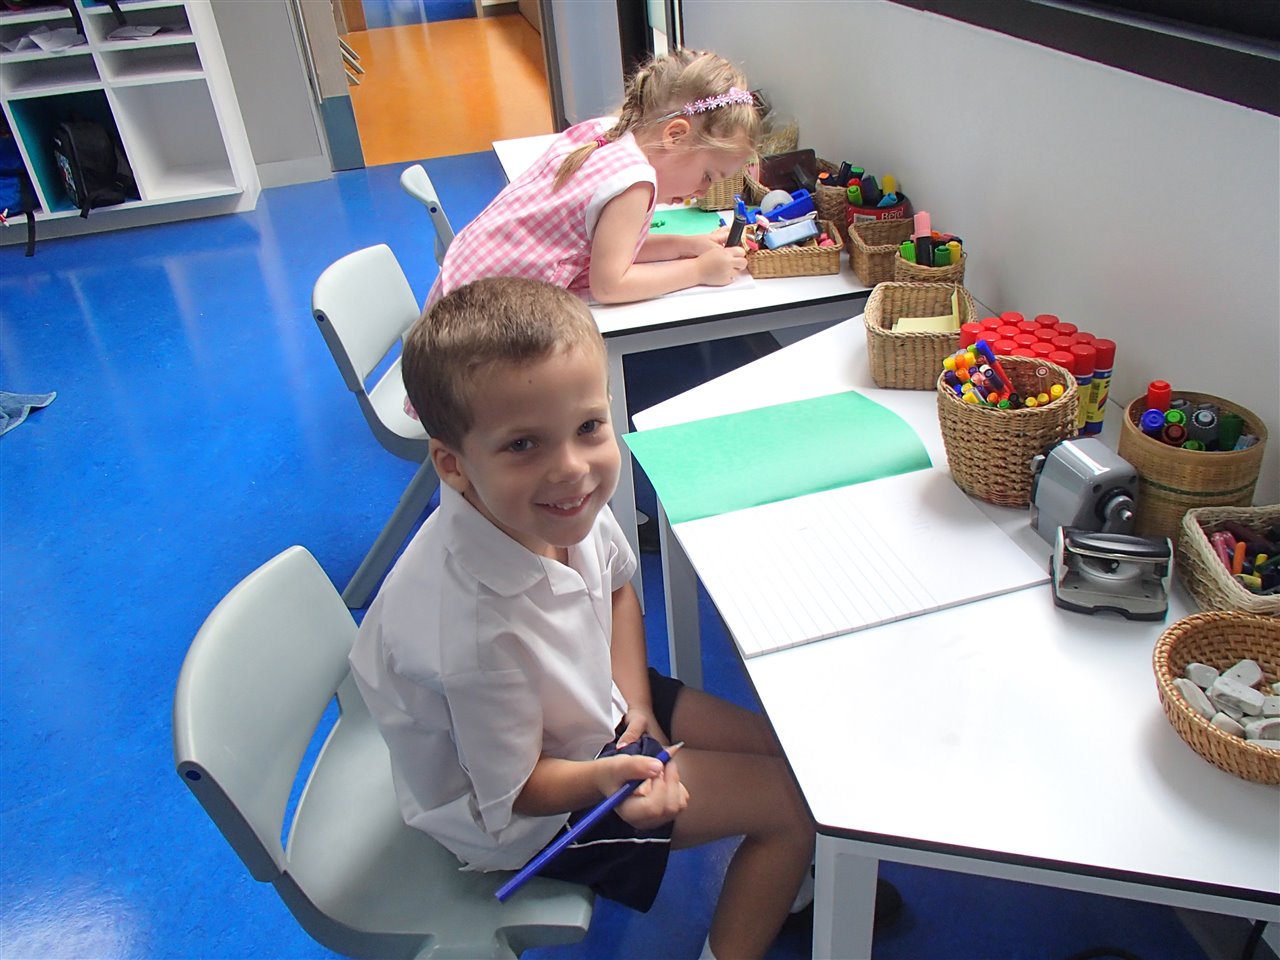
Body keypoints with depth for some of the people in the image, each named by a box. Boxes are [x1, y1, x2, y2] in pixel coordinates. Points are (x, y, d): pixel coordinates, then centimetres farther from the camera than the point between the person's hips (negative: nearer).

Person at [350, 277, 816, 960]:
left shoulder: (560, 510, -21)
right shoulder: (478, 629, -41)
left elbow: (617, 584, 4)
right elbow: (514, 793, -22)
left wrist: (635, 700, -5)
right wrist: (607, 778, -40)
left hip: (596, 706, 6)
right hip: (527, 821, -6)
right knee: (795, 800, -4)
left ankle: (776, 887, 43)